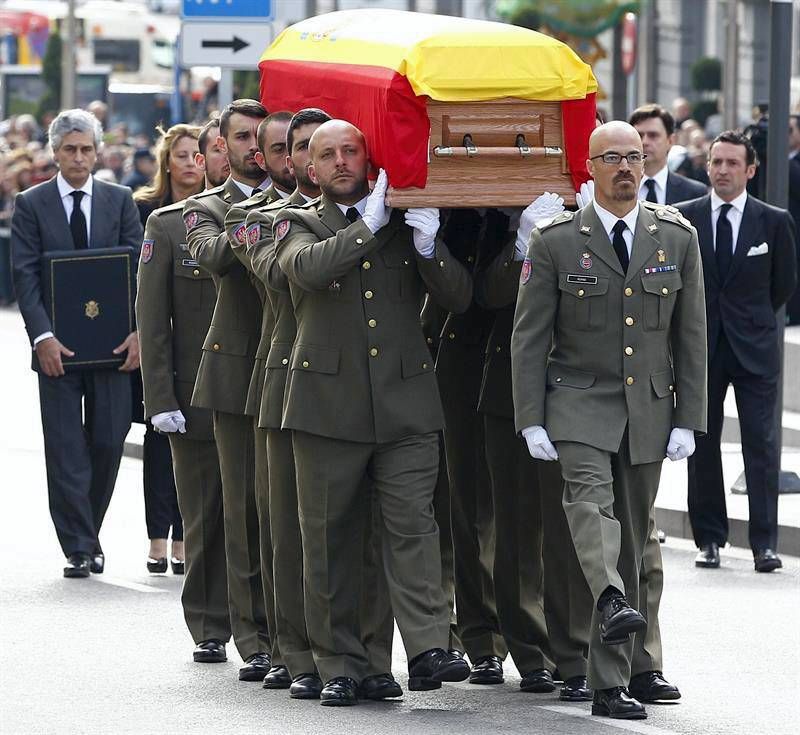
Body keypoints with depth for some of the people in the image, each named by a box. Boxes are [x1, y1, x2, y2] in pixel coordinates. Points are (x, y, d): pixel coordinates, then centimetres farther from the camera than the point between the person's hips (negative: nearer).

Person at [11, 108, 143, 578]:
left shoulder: (120, 201, 7)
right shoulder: (32, 204, 3)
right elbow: (25, 275, -3)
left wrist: (137, 331, -10)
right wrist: (43, 336, -14)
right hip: (58, 346, -1)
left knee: (108, 443, 2)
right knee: (66, 450, -2)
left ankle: (88, 535, 19)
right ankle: (79, 548, 2)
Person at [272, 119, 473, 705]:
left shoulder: (409, 222, 13)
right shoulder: (298, 224, 9)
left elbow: (459, 298, 6)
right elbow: (309, 268, -14)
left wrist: (428, 245, -10)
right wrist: (371, 223, -12)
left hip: (406, 403, 0)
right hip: (329, 404, 0)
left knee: (413, 524, -11)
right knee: (329, 538, 2)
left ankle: (428, 649, -17)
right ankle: (340, 667, 8)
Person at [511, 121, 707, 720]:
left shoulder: (677, 238, 6)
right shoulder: (556, 242, -1)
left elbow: (691, 336, 7)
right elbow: (528, 337, -1)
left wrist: (688, 420, 2)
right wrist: (531, 421, -8)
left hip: (650, 410, 2)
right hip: (579, 402, -2)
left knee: (631, 542, 4)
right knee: (590, 497, -30)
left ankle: (611, 683, 7)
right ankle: (613, 603, -51)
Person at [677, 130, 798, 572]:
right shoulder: (683, 218, 2)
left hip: (754, 347, -1)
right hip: (701, 347, 1)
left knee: (761, 444, -5)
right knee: (702, 445, 4)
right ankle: (709, 539, 12)